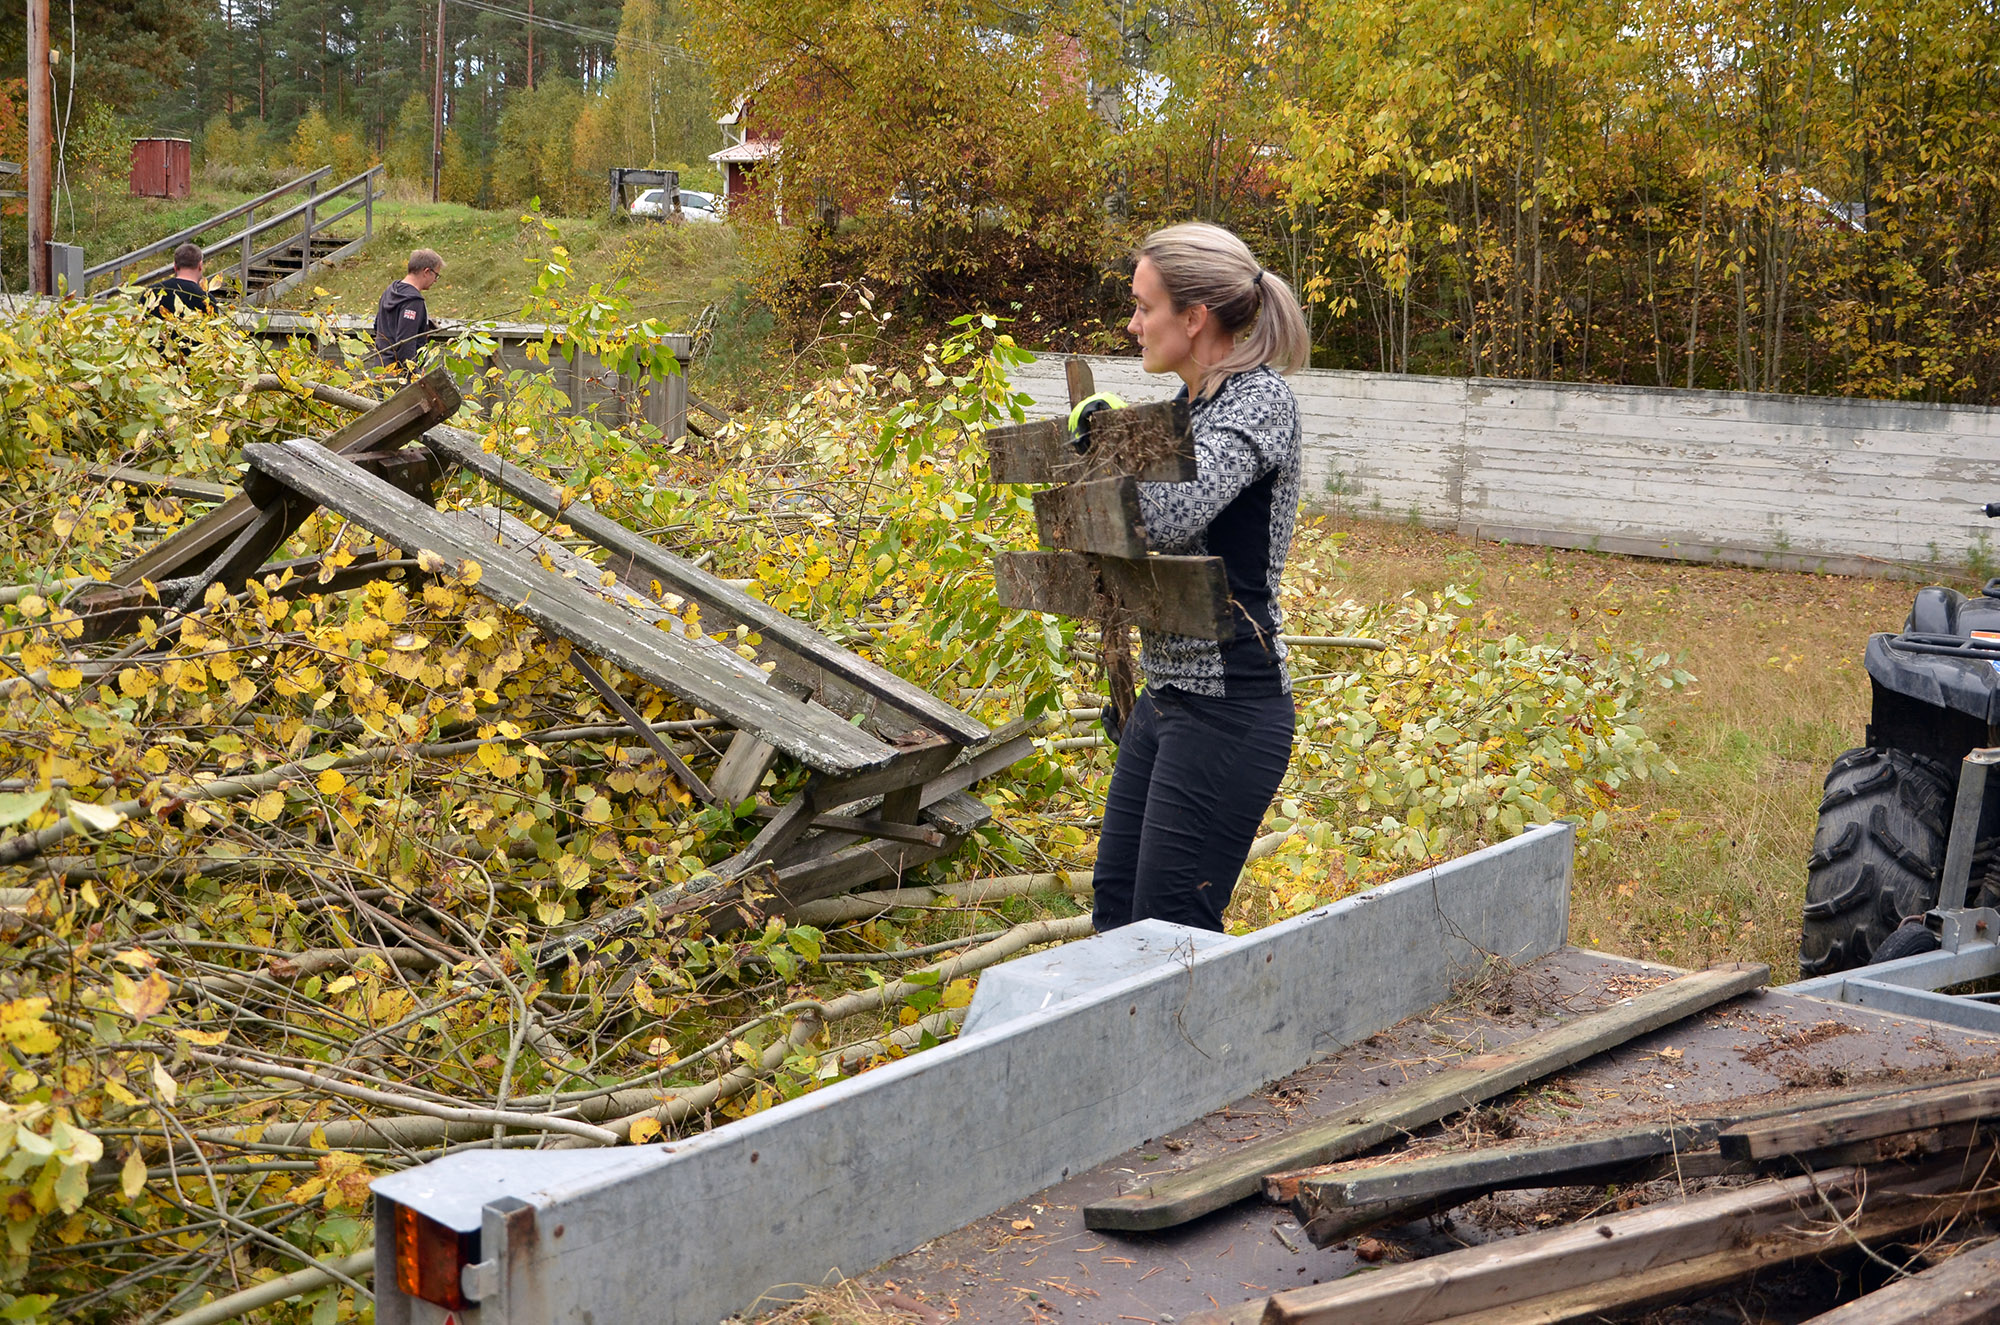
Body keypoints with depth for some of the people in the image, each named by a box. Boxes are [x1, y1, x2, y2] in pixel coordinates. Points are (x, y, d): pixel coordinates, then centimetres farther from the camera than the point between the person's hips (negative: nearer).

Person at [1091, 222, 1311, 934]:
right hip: (1167, 695, 9)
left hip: (1228, 708, -9)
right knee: (1115, 910, 15)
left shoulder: (1260, 398, -14)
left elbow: (1173, 514, -29)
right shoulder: (1195, 403, 13)